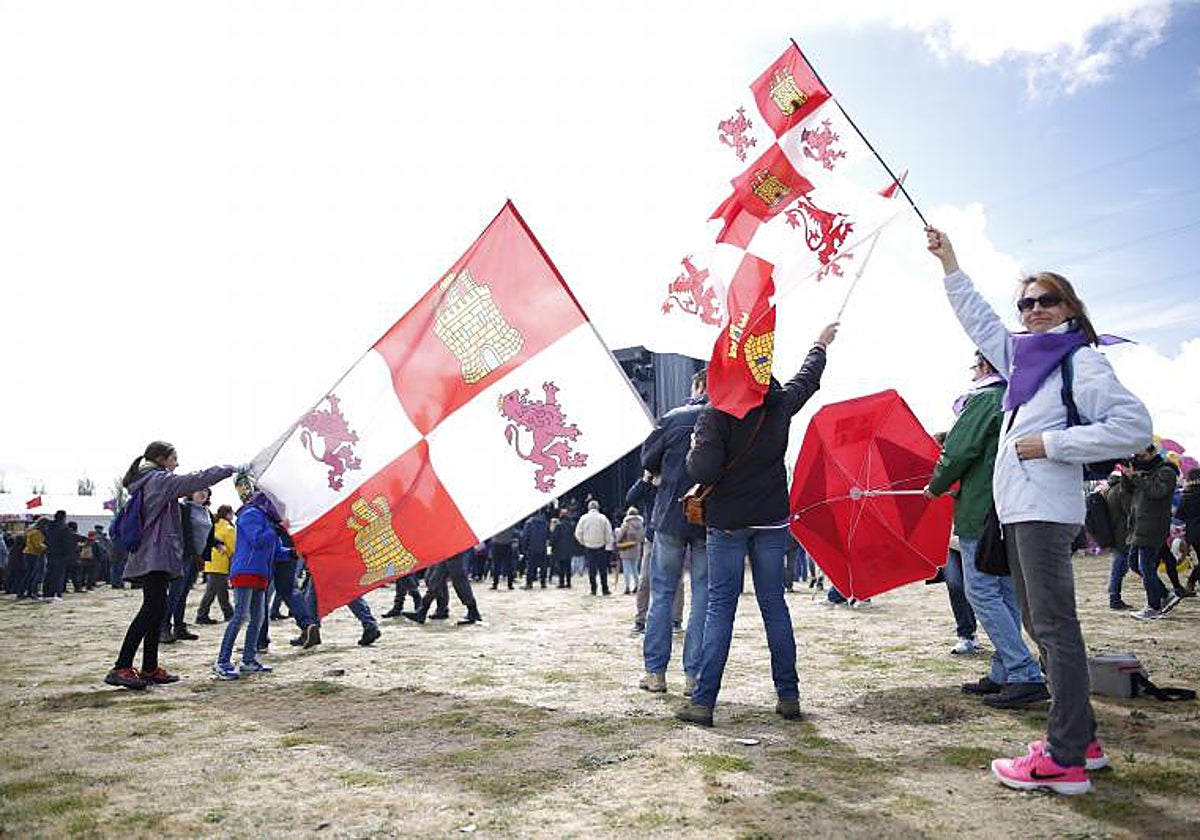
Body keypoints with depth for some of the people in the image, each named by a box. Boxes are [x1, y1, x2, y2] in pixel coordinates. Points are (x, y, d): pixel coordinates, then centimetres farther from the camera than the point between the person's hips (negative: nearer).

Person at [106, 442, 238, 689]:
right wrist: (231, 469, -6)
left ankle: (150, 668, 13)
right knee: (151, 609, -12)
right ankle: (121, 668, -14)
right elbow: (196, 480, -14)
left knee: (156, 609, 10)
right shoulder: (161, 480, -8)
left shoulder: (143, 482, 20)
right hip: (157, 556, -10)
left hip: (147, 557, 10)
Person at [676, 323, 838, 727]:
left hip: (727, 523, -4)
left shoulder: (716, 414, -15)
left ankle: (702, 701, 4)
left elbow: (703, 472, -23)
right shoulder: (780, 403, 0)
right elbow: (808, 377, 22)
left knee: (720, 607, 2)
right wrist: (821, 344, 40)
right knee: (774, 605, 12)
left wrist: (695, 450, -1)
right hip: (772, 520, 4)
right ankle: (788, 696, 19)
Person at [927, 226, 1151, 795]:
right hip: (1018, 508, 9)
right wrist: (950, 264, 26)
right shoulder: (1023, 356, 17)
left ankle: (1065, 759, -3)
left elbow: (1133, 426, -15)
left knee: (1054, 625, -8)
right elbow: (978, 320, 27)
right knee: (1040, 622, 13)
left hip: (1046, 508, -9)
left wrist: (1052, 443, -16)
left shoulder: (1081, 361, -6)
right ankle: (1080, 737, 24)